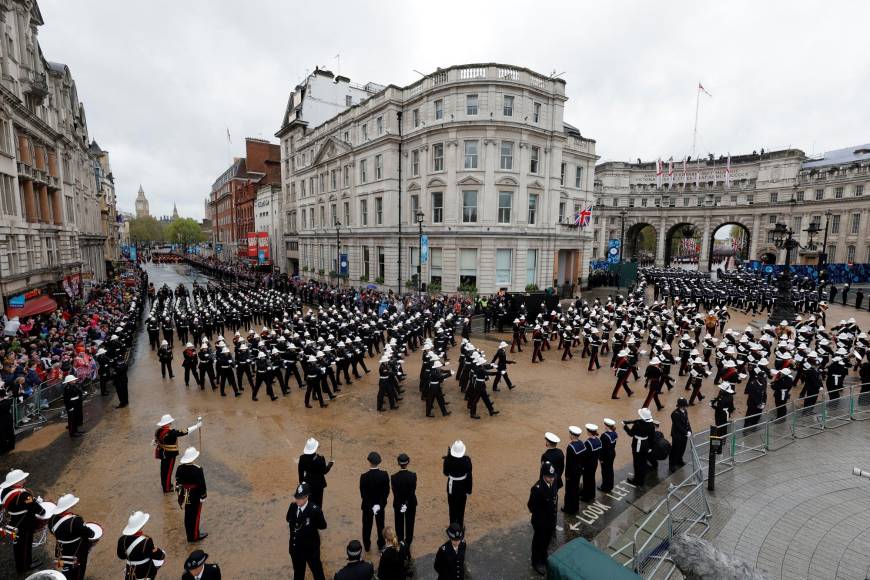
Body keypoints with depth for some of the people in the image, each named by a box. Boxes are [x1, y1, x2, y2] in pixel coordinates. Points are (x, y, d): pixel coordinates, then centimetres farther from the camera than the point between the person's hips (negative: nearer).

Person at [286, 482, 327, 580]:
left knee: (317, 570, 18)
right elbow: (289, 519, 7)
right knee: (298, 571, 26)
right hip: (295, 546, 4)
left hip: (310, 547, -4)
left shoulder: (315, 510, -27)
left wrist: (310, 525, -18)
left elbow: (323, 526, -17)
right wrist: (292, 524, -9)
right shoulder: (292, 506, -12)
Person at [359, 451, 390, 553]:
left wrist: (370, 506, -12)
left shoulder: (364, 477, -27)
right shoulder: (384, 475, -21)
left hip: (367, 506, -1)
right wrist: (380, 504, -8)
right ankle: (381, 545, 38)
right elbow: (387, 491, -14)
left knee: (367, 526, 22)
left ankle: (367, 546, 38)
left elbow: (363, 494, -20)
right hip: (380, 504, 1)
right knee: (380, 525, 23)